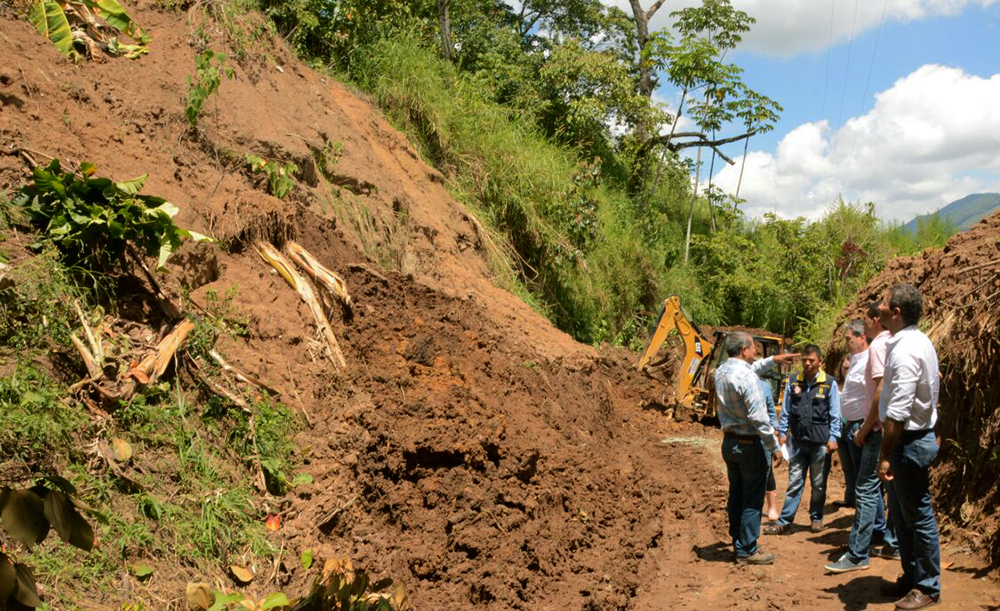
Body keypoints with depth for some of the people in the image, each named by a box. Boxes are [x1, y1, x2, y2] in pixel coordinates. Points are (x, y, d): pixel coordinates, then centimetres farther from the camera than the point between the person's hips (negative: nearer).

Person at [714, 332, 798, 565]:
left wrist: (773, 360, 30)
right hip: (749, 444, -8)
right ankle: (747, 551, 7)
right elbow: (758, 417, -22)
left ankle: (739, 544, 26)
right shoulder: (747, 377, -21)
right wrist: (774, 447, -15)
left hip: (729, 442, 8)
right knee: (752, 500, 1)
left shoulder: (721, 371, 5)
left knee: (736, 497, 16)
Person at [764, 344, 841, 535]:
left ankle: (816, 518, 24)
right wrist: (782, 432, 4)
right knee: (794, 482, 3)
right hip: (798, 441, 2)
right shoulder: (793, 382, 6)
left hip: (820, 442, -2)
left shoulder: (829, 383, -1)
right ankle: (784, 521, 6)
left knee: (819, 484, 10)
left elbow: (835, 415, 0)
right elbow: (786, 411, 10)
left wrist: (833, 437, -5)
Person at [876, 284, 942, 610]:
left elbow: (897, 412, -25)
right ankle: (912, 577, 29)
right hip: (917, 436, 10)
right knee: (902, 515, 18)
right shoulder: (920, 342, 10)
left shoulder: (904, 351, -22)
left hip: (908, 442, -10)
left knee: (918, 516, 1)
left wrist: (885, 456, -22)